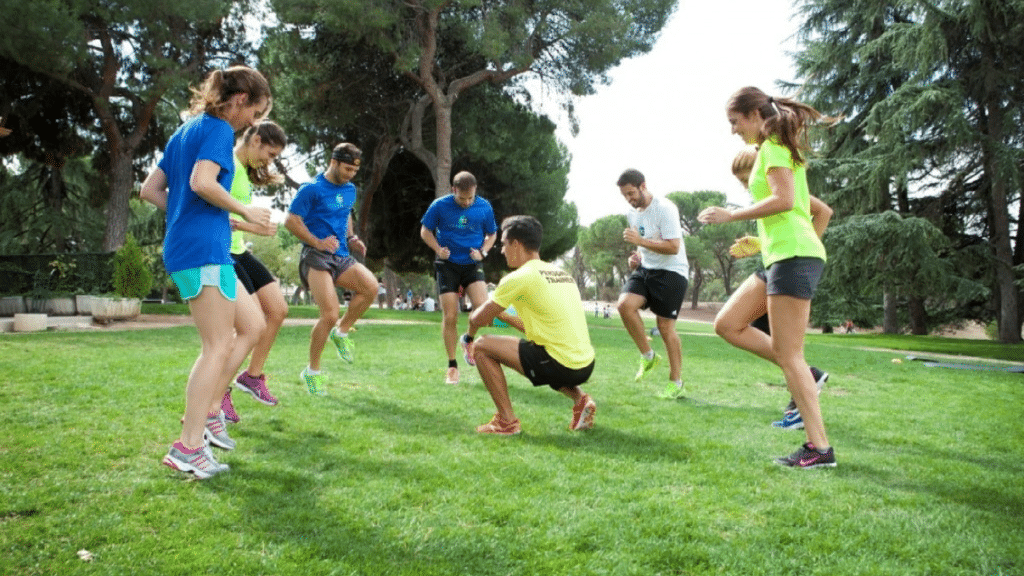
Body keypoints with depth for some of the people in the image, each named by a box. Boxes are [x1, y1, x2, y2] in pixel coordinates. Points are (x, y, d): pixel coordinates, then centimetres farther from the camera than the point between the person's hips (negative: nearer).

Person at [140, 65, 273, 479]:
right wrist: (244, 211, -9)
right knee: (219, 346, -7)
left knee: (253, 325, 14)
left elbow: (151, 188, 20)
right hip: (204, 248, -10)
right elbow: (202, 182, -22)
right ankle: (188, 447, -6)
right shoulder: (219, 129, -7)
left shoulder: (185, 131, 21)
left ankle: (209, 410, 13)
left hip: (183, 248, 10)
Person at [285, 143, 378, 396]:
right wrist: (317, 242, -19)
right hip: (316, 258, -6)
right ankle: (312, 371, 4)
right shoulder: (311, 189, -7)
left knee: (371, 286, -21)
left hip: (341, 257, 6)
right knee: (330, 314, -16)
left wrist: (350, 238, 12)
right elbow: (291, 220, -7)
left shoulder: (350, 190, 15)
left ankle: (342, 332, 2)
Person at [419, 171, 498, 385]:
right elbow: (425, 231, 5)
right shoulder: (440, 206, -7)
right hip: (447, 265, -1)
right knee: (450, 317, -3)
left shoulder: (484, 207, -3)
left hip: (472, 265, 1)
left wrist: (483, 252, -6)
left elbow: (492, 234, 12)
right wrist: (438, 249, -12)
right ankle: (452, 366, 13)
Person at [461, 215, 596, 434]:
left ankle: (507, 421, 3)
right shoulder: (562, 274, 17)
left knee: (482, 346, 1)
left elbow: (478, 319, 0)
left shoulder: (519, 278, -8)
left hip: (561, 365, -8)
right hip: (586, 365, 8)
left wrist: (470, 336, 22)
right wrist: (503, 316, 31)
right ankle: (580, 399, 17)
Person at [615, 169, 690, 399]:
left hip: (671, 272, -7)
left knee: (665, 326, -5)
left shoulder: (664, 209, -15)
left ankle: (676, 382, 10)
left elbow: (673, 247, -22)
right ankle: (648, 356, 0)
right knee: (625, 304, -18)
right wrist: (636, 257, 6)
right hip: (645, 269, 7)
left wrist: (640, 241, -26)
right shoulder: (632, 213, 10)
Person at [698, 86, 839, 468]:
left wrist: (731, 215, -14)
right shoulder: (778, 149, 22)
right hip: (784, 255, 10)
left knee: (788, 355, -9)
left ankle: (819, 448, -7)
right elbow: (820, 208, 25)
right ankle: (806, 378, 11)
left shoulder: (772, 147, -6)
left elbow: (784, 199, -21)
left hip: (793, 256, -10)